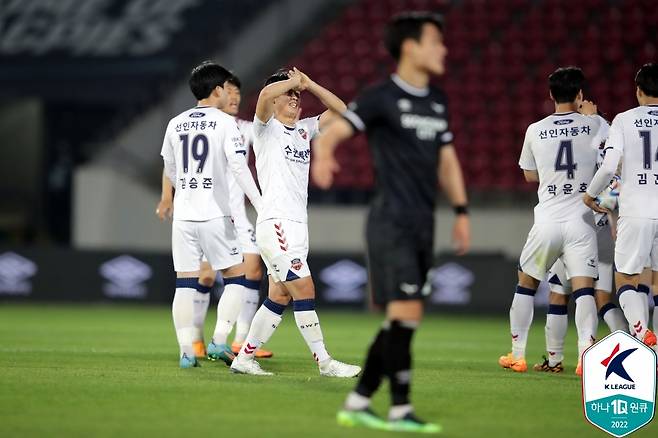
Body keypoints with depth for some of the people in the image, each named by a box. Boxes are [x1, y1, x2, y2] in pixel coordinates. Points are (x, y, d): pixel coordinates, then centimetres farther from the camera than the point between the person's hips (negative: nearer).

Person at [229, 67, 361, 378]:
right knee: (304, 290, -11)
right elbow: (265, 94, -22)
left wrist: (308, 84, 12)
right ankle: (325, 363, -9)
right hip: (276, 223, -8)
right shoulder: (267, 128, -2)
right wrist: (293, 81, -5)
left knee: (279, 298, 9)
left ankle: (244, 359, 16)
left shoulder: (304, 130, 19)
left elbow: (339, 110, 20)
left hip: (297, 225, 8)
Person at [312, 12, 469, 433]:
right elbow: (334, 131, -17)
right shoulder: (382, 97, -8)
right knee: (405, 313, -13)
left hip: (422, 226, 8)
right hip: (392, 222, -8)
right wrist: (323, 155, -40)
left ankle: (357, 403, 15)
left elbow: (446, 158, 21)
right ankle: (401, 410, -8)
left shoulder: (437, 101, 15)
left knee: (403, 322, 7)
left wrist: (461, 210, 12)